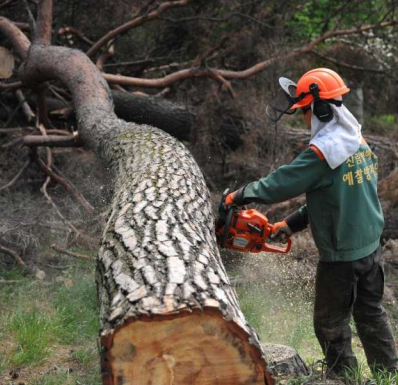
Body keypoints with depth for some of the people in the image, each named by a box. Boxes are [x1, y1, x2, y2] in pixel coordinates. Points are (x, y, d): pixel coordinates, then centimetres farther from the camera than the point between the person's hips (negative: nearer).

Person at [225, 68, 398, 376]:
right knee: (371, 313, 19)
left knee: (331, 324, 7)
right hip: (370, 246, 8)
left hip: (342, 255, -8)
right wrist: (294, 223, 13)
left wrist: (241, 195, -2)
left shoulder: (323, 151, -22)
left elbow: (281, 183, -18)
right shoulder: (360, 143, 7)